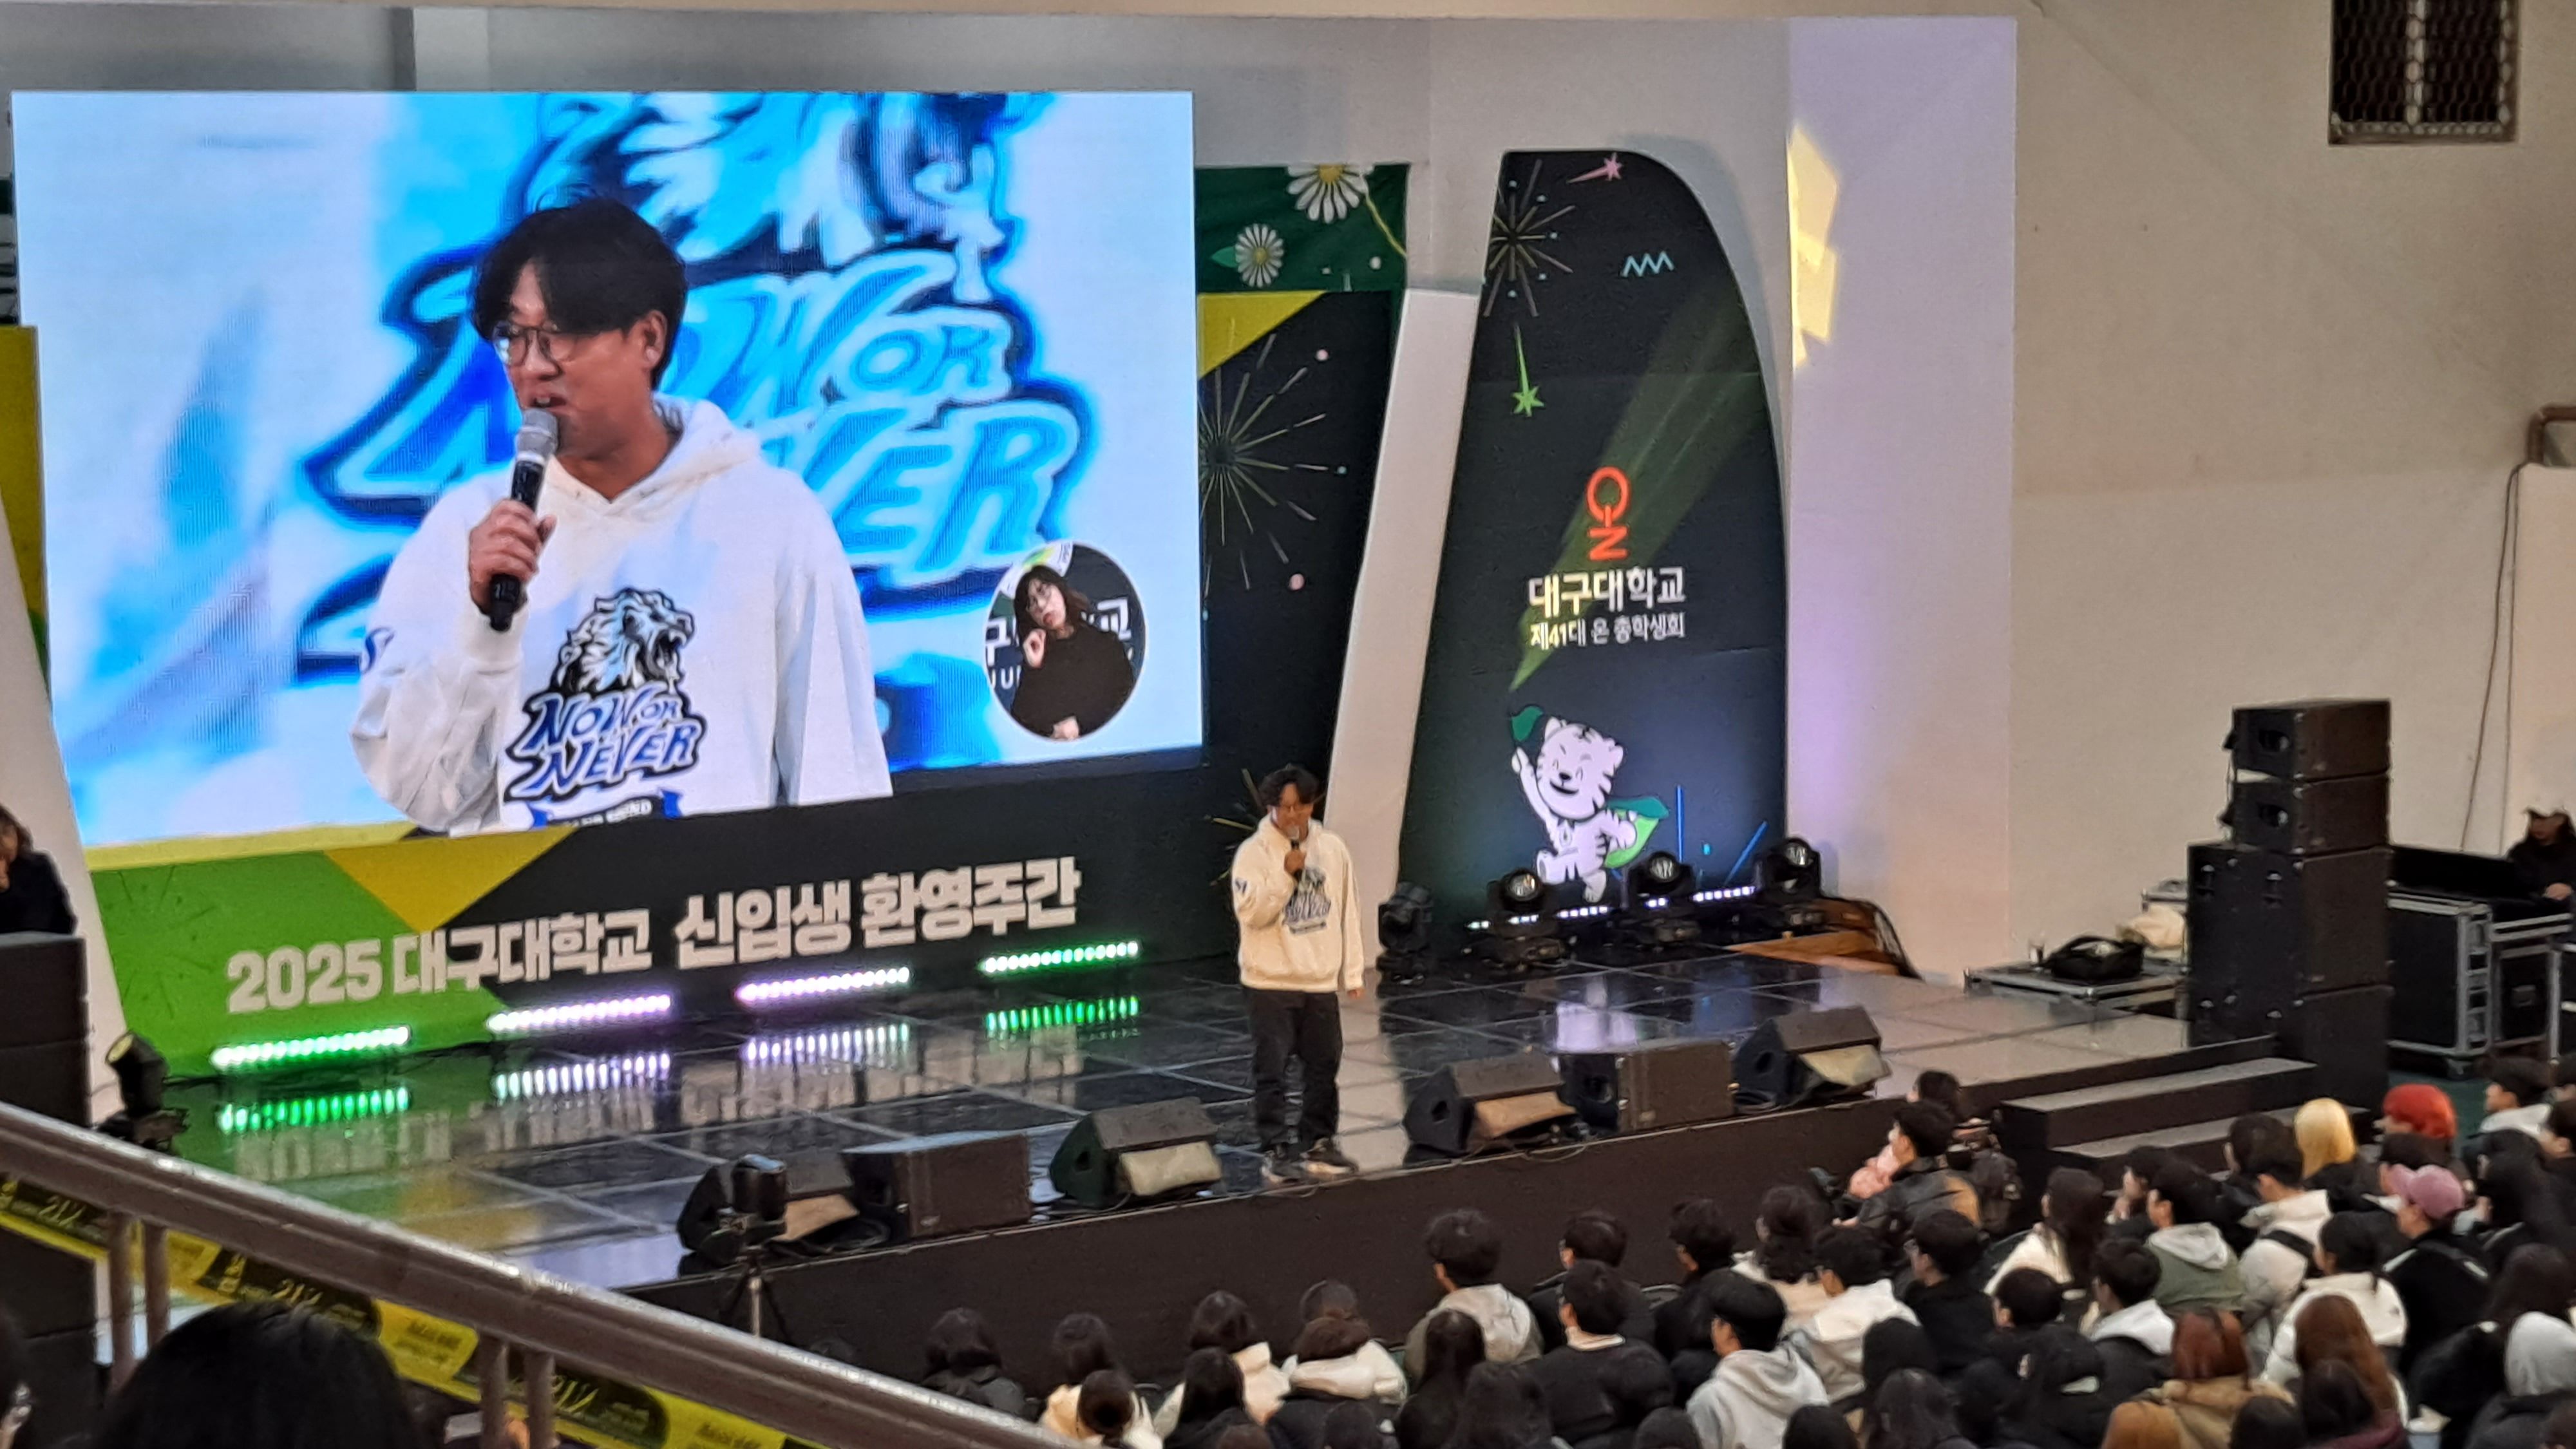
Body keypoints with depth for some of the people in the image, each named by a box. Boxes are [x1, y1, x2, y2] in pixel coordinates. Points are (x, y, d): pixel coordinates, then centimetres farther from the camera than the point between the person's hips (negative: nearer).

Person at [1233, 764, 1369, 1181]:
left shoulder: (1333, 849, 3)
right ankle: (1278, 1150, 4)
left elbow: (1348, 912, 9)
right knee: (1272, 1072, -3)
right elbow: (1251, 912, -18)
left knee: (1324, 1068, 12)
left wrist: (1353, 971, 9)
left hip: (1321, 982, 4)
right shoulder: (1254, 853, -9)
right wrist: (1286, 875, -26)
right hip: (1271, 985, -4)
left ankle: (1318, 1142, 25)